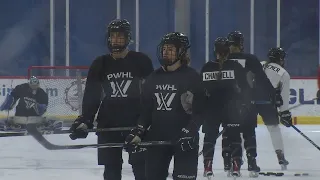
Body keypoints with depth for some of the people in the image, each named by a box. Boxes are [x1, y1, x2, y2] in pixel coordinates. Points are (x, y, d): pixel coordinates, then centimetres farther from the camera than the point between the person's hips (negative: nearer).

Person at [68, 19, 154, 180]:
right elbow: (91, 96, 5)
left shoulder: (141, 61, -3)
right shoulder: (100, 64, 5)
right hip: (108, 124, 3)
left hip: (137, 123, -3)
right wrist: (84, 121, -4)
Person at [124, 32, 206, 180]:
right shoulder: (154, 78, 11)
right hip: (157, 137, 6)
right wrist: (138, 133, 2)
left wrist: (188, 133, -19)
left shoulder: (191, 77, -6)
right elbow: (146, 110, 13)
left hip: (184, 140, -6)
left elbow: (200, 111, -10)